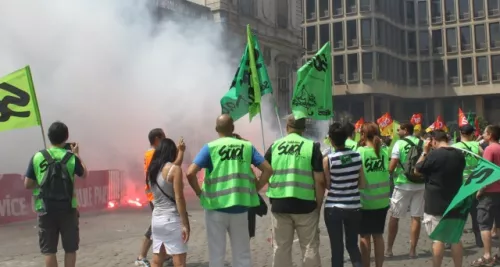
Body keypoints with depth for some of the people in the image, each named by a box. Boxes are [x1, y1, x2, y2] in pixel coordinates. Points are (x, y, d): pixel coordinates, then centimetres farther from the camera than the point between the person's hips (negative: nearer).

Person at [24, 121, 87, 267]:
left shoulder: (37, 157, -3)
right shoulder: (71, 157, -6)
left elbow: (27, 184, -1)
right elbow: (84, 174, 13)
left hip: (45, 210, 1)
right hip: (67, 209, -1)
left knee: (49, 250, 6)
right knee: (70, 249, 11)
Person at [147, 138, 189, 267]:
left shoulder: (152, 170, 9)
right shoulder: (174, 169, -11)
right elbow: (179, 198, -15)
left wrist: (181, 151, 36)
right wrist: (185, 224, -13)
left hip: (156, 219, 7)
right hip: (171, 219, -7)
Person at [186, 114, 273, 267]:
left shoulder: (210, 147, -5)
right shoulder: (247, 146, 4)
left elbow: (190, 173, -15)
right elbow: (268, 169, 1)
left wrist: (199, 193, -2)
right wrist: (254, 190, 7)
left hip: (216, 206, -2)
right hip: (240, 207, 2)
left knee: (216, 254, 9)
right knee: (242, 254, 14)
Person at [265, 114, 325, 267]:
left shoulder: (274, 147, 5)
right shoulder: (312, 147, -3)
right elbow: (320, 181, -6)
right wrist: (319, 205, 4)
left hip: (279, 205, 2)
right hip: (305, 205, -2)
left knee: (281, 247, 11)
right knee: (310, 247, 8)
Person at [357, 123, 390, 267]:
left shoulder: (360, 151, -12)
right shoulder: (384, 151, -2)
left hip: (365, 200, -3)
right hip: (382, 200, 4)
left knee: (365, 236, 9)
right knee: (378, 235, 15)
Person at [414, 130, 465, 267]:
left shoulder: (433, 154, -17)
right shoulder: (459, 154, 2)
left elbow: (417, 170, -5)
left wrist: (425, 151, -2)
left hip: (435, 204, -6)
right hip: (455, 202, 6)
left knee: (438, 239, 0)